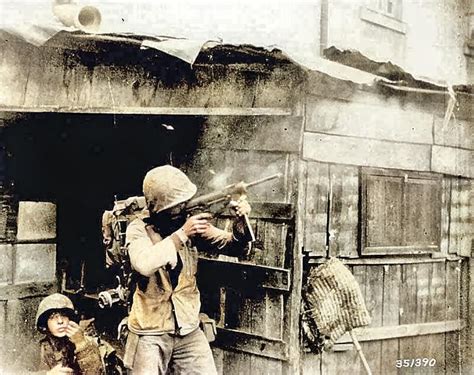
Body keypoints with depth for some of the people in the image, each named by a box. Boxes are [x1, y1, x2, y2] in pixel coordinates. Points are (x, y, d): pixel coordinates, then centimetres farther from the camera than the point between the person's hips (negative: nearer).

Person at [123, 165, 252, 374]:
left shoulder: (189, 223, -1)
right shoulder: (138, 229, -10)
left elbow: (231, 244, -2)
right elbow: (144, 265, -30)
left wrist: (241, 221, -22)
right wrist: (182, 234, -29)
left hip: (189, 331, 3)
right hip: (150, 334, -3)